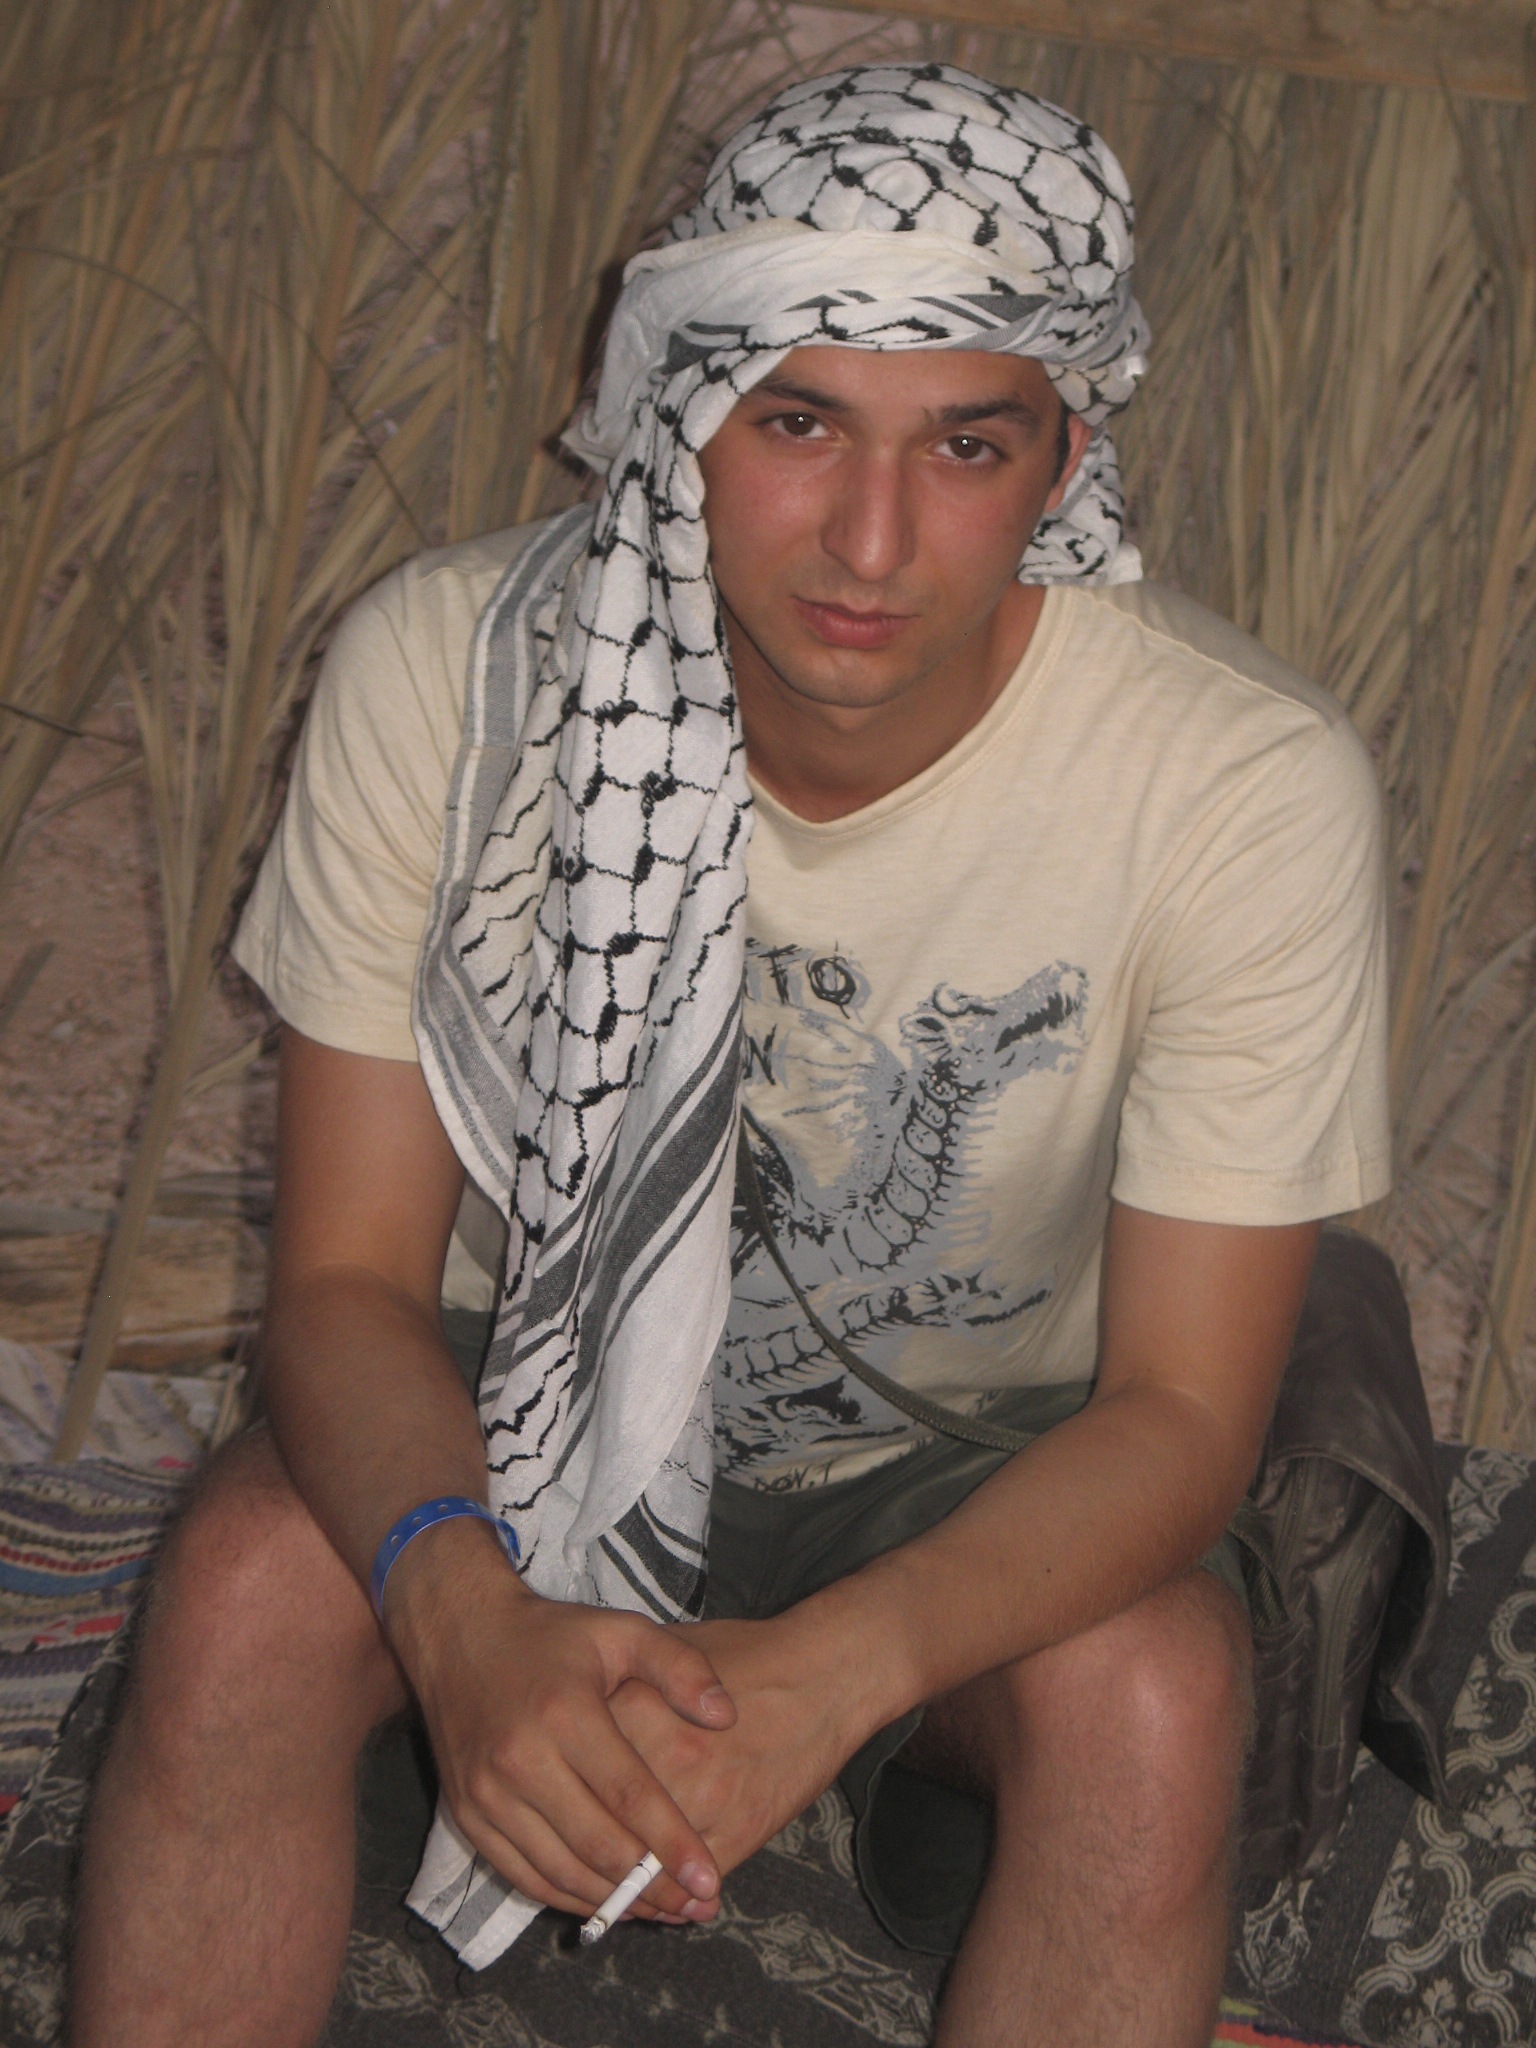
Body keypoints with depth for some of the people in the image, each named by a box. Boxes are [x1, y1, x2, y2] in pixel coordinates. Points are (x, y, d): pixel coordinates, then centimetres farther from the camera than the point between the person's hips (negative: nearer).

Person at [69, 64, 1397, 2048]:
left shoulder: (1248, 784, -24)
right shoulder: (443, 669, -20)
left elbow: (1184, 1407, -19)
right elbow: (347, 1272, -15)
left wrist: (823, 1669, -37)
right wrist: (464, 1611, -37)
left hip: (980, 1478, -1)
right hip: (543, 1403, 1)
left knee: (1152, 1684, -31)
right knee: (249, 1572, -27)